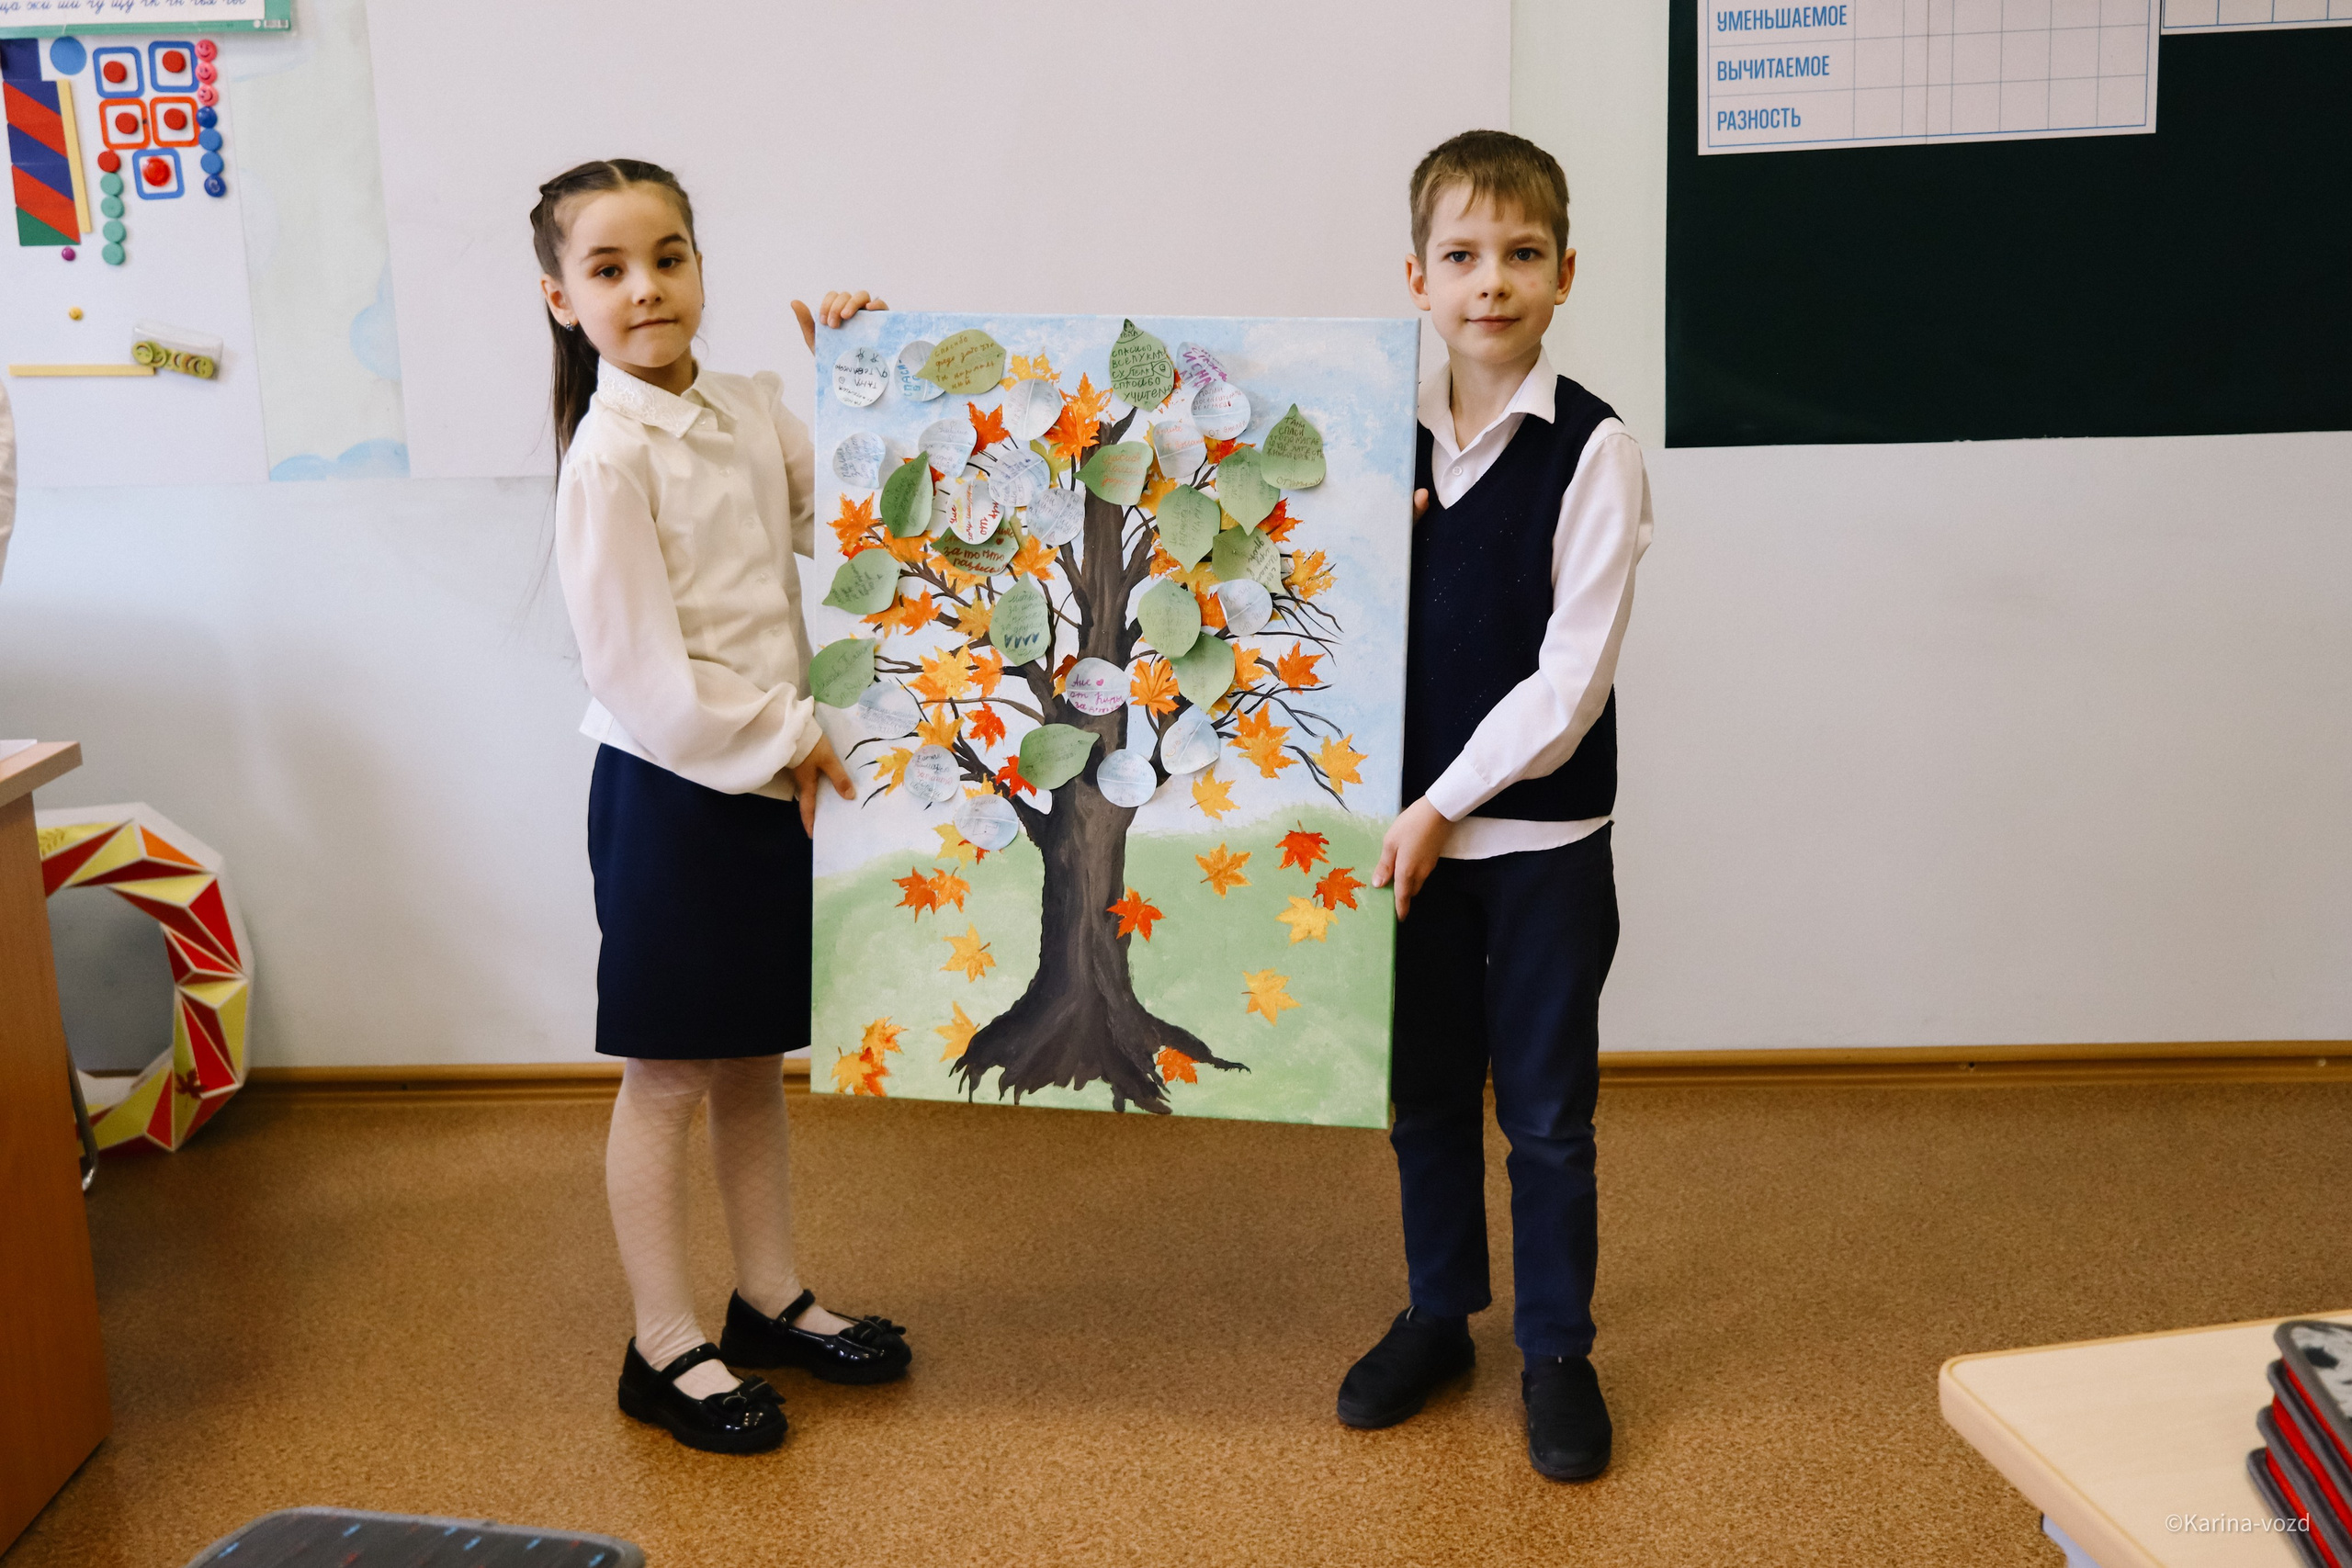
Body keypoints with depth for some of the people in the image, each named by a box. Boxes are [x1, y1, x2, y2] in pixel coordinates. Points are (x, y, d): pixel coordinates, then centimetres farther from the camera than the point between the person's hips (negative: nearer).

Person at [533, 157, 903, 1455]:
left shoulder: (749, 410, 5)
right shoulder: (610, 457, -17)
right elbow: (641, 675, -19)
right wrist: (787, 741, -12)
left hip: (770, 780, 7)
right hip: (668, 790, -7)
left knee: (756, 1061, 18)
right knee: (666, 1080, 6)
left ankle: (772, 1299, 34)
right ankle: (665, 1349, 21)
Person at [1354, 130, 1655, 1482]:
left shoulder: (1594, 452, -11)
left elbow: (1571, 678, -14)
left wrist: (1444, 806, -14)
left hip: (1544, 832, -4)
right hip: (1414, 822, 4)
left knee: (1546, 1107, 8)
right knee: (1424, 1091, 16)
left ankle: (1559, 1352, 26)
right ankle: (1438, 1316, 35)